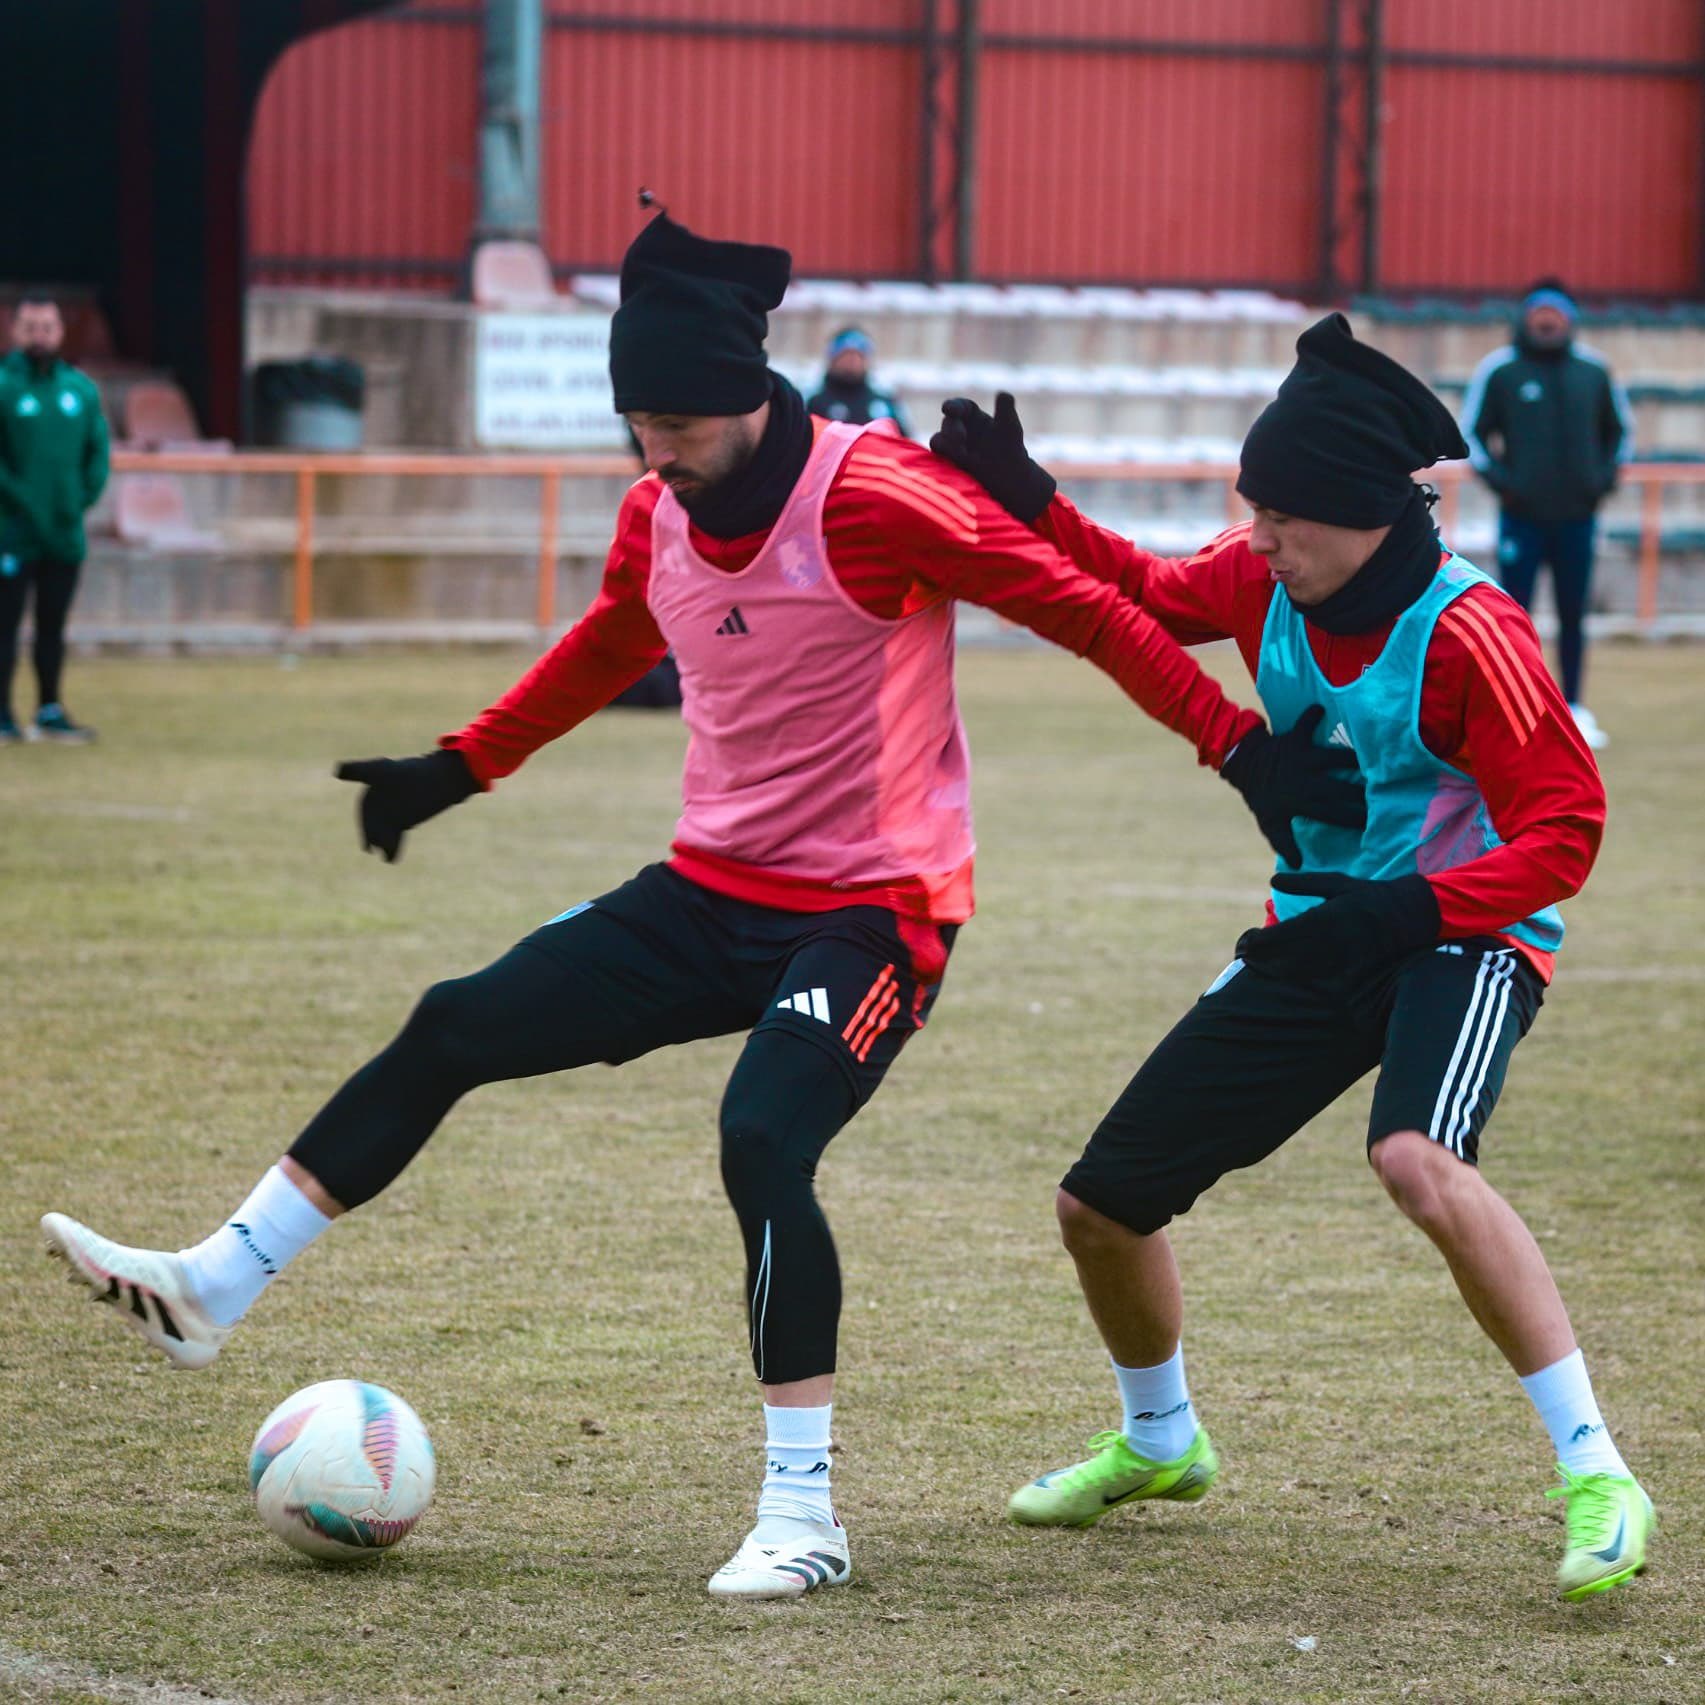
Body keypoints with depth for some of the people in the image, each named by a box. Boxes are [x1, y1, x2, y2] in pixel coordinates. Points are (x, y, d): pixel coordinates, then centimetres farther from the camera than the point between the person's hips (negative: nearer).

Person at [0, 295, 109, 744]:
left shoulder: (81, 388, 8)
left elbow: (97, 450, 11)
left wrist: (82, 498, -2)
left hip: (64, 533, 5)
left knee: (53, 625, 12)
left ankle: (50, 712, 20)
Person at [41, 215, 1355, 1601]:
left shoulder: (877, 499, -20)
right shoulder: (655, 516, 2)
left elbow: (1085, 611, -16)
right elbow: (609, 647, 24)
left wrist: (1244, 747, -20)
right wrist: (458, 769, 29)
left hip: (874, 907, -7)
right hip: (711, 895, 7)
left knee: (762, 1140, -27)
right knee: (457, 1031, 2)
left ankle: (805, 1514, -17)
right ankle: (212, 1290, 9)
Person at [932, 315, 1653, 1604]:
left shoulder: (1467, 635, -23)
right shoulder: (1266, 582, -4)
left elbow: (1565, 831, -21)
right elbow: (1143, 598, 16)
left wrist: (1408, 911, -32)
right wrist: (1023, 498, 1)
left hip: (1465, 937, -7)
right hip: (1318, 939, 7)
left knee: (1419, 1161, -39)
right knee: (1104, 1203, 9)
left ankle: (1597, 1479, -33)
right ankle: (1159, 1442, 40)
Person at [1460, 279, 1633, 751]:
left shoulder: (1593, 370, 7)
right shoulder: (1498, 370, -1)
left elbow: (1620, 429, 18)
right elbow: (1471, 432, 4)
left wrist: (1606, 476, 4)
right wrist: (1498, 478, -8)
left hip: (1578, 516, 2)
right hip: (1522, 515, -2)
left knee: (1573, 616, 8)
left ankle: (1575, 711, 16)